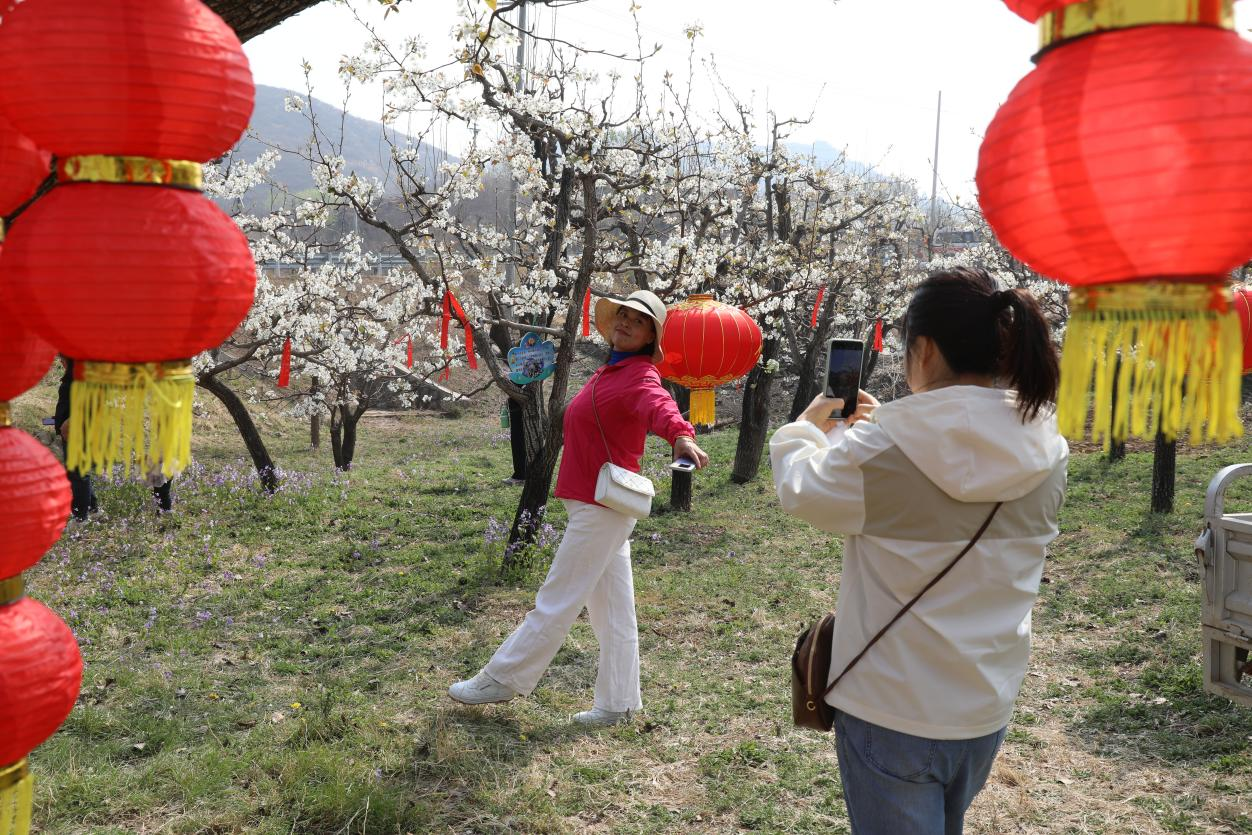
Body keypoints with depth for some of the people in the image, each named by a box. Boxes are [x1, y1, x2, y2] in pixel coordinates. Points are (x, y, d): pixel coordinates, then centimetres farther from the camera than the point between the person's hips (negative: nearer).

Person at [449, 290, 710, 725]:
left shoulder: (640, 376, -17)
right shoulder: (610, 372, 13)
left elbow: (658, 404, -40)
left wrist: (681, 435, -57)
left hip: (603, 508, -10)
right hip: (597, 505, 10)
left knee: (557, 600, 2)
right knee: (612, 609, 13)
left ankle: (501, 680, 13)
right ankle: (617, 703, 21)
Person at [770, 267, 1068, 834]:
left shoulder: (880, 450, -23)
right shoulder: (1045, 453, -6)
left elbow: (801, 492, -5)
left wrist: (808, 426, 14)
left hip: (890, 712, -5)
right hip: (987, 708, 6)